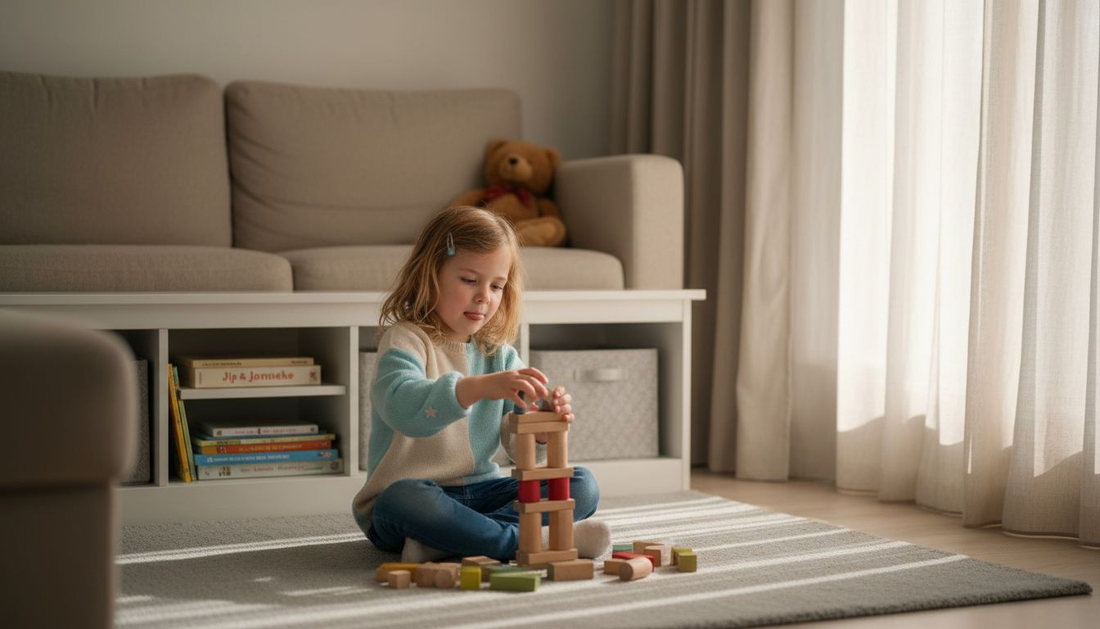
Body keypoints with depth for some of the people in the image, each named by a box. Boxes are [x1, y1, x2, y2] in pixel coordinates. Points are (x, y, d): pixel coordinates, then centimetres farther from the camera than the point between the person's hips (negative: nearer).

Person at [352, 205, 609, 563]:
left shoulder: (500, 354, 10)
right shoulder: (405, 340, -9)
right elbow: (403, 407, -31)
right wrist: (481, 386, -45)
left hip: (480, 492, 6)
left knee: (582, 486, -9)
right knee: (404, 500, -39)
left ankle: (448, 541, -26)